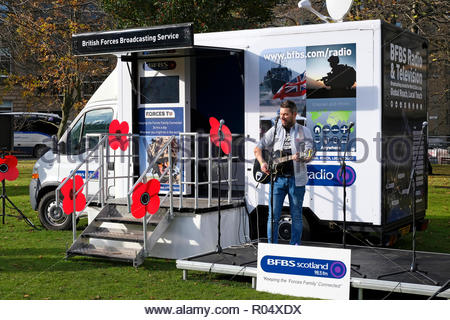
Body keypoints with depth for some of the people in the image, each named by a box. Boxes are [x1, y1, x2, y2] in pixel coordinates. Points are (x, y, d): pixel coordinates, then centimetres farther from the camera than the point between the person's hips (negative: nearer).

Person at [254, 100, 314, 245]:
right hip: (277, 178, 1)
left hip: (296, 178, -1)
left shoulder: (304, 131, 5)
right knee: (273, 215, 0)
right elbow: (258, 148, 13)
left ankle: (295, 246, 16)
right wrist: (262, 162, -4)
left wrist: (301, 158, -25)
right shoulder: (274, 130, 10)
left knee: (296, 215, 6)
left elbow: (309, 156, -3)